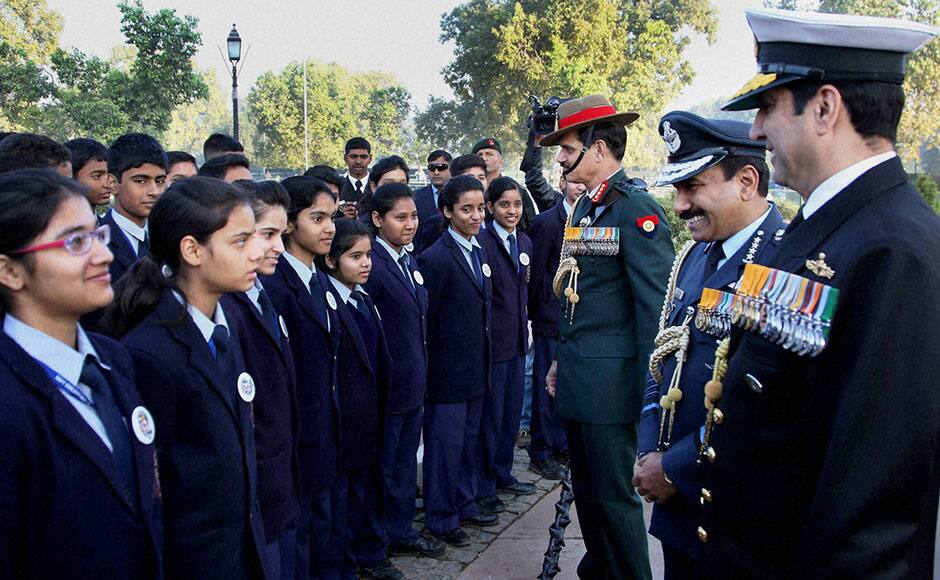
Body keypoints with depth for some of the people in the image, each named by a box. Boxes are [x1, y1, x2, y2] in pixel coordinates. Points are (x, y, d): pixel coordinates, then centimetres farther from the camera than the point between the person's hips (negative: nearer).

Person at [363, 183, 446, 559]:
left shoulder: (410, 262, 10)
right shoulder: (372, 265, -19)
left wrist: (421, 374, 15)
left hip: (413, 386, 8)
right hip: (386, 387, -8)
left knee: (406, 461, 18)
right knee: (384, 465, 8)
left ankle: (401, 531, 32)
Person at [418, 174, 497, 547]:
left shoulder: (479, 253, 10)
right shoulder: (435, 258, -17)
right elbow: (425, 319, -15)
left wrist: (484, 363, 14)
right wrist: (429, 371, -11)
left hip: (475, 371, 8)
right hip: (447, 372, -8)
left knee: (468, 441, 19)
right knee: (445, 444, 4)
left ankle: (465, 505, 34)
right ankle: (441, 518, 18)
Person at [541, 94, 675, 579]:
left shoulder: (637, 210, -14)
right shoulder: (583, 207, 13)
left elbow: (655, 304, -17)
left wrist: (648, 390, -17)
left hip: (610, 382, -9)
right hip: (578, 377, 9)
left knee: (615, 495, 1)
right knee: (586, 490, 18)